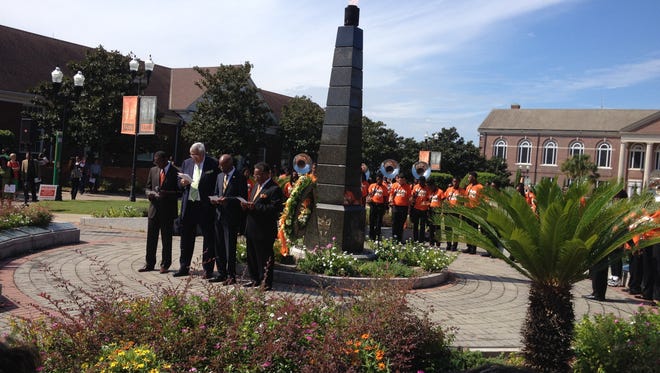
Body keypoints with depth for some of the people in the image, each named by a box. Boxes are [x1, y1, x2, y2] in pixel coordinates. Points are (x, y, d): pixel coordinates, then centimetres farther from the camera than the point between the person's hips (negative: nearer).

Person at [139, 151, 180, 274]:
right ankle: (149, 264, 17)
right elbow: (147, 187, 17)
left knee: (166, 239, 4)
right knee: (151, 238, 7)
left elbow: (179, 191, -6)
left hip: (168, 210, -4)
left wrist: (167, 193, -21)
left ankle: (165, 265, 14)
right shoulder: (153, 170, 10)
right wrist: (149, 193, -5)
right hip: (154, 208, 4)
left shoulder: (176, 172, -6)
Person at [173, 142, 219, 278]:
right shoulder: (187, 163, 10)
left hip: (205, 206, -5)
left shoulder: (213, 164, -6)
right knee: (186, 236, 12)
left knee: (208, 237, 2)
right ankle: (184, 267, 23)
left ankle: (208, 269, 11)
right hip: (188, 204, 5)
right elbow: (179, 183, 15)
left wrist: (213, 200, -16)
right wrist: (183, 183, -7)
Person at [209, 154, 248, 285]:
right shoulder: (219, 176, 16)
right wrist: (214, 199, 0)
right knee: (219, 247, 10)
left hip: (232, 217, -7)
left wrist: (228, 200, -21)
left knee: (230, 247, -4)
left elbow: (243, 198, -10)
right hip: (219, 215, 7)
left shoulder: (240, 178, -7)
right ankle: (221, 273, 19)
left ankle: (231, 276, 4)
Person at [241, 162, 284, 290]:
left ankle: (267, 283, 10)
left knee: (265, 257, 0)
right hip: (251, 229, 9)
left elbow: (276, 208, -22)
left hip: (264, 230, -9)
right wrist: (247, 205, 0)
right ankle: (255, 279, 30)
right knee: (252, 255, 17)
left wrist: (256, 207, -25)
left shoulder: (275, 189, -14)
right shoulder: (256, 185, 16)